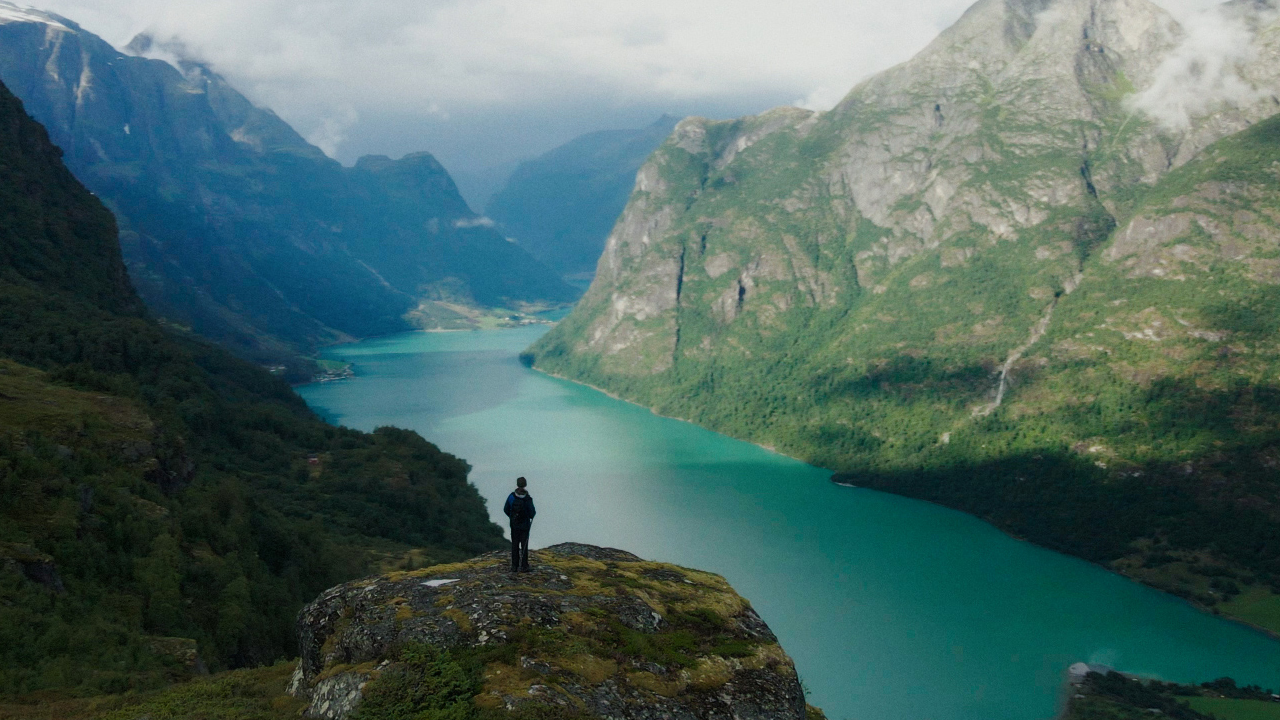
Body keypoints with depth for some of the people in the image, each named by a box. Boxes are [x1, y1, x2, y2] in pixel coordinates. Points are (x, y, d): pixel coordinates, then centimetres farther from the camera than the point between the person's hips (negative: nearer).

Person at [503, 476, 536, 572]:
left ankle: (514, 566, 13)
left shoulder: (511, 496, -11)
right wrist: (534, 513, 9)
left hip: (514, 525, 3)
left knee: (515, 545, 12)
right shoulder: (528, 499, -19)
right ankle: (523, 567, 7)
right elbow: (532, 513, -16)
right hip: (525, 525, -2)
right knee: (524, 546, 7)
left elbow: (506, 509, -1)